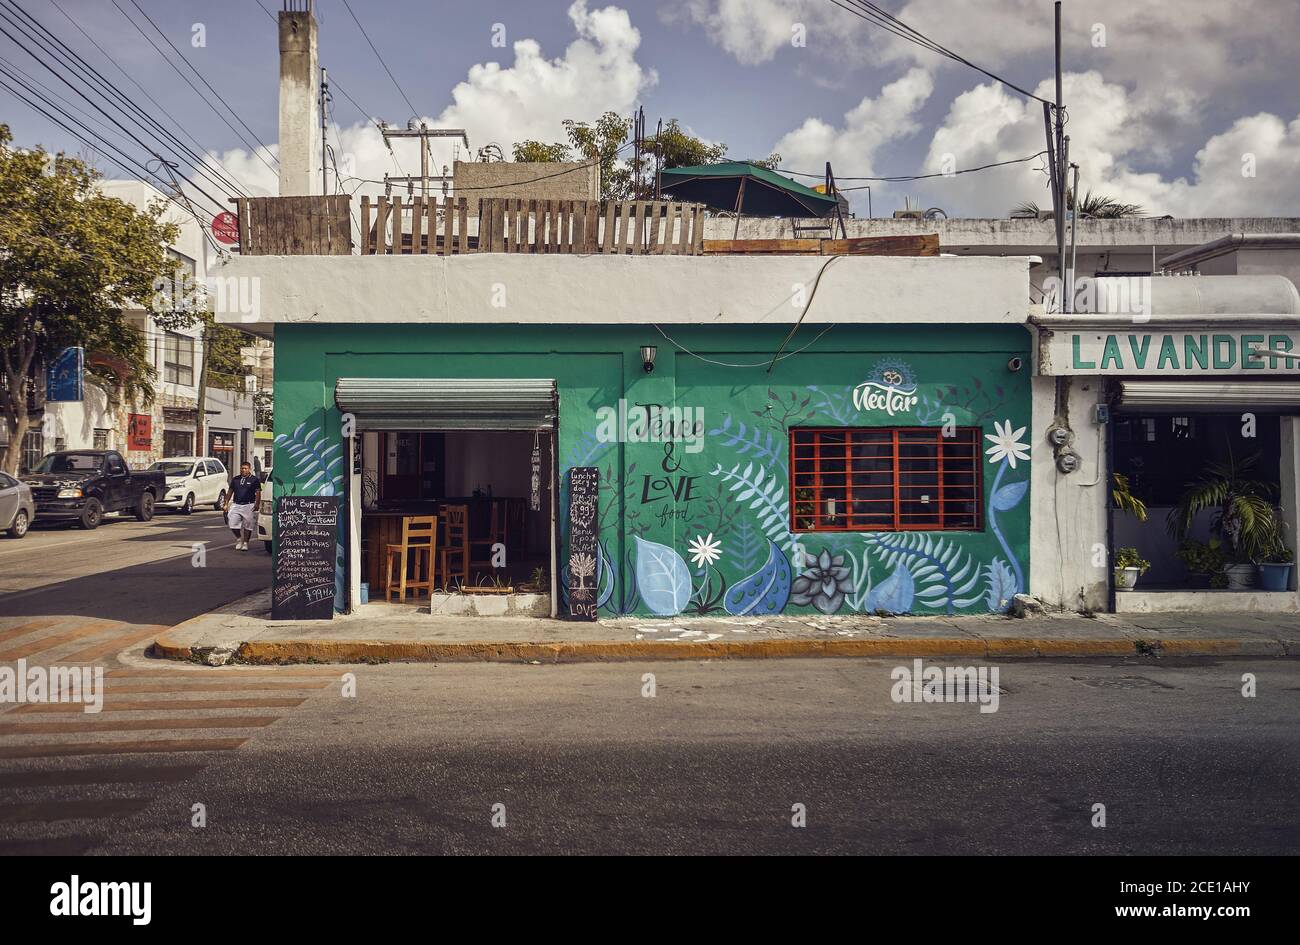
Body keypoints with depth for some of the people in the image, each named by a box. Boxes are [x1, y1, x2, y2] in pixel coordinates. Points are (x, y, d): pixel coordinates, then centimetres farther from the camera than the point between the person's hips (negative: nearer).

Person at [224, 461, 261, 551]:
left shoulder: (254, 480, 1)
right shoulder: (235, 479, 13)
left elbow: (258, 493, -3)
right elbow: (230, 492, 18)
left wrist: (256, 504, -15)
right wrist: (226, 503, 11)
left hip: (248, 505, -3)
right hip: (236, 505, 4)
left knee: (248, 526, 0)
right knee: (232, 523, -4)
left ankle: (245, 543, 12)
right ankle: (238, 538, 20)